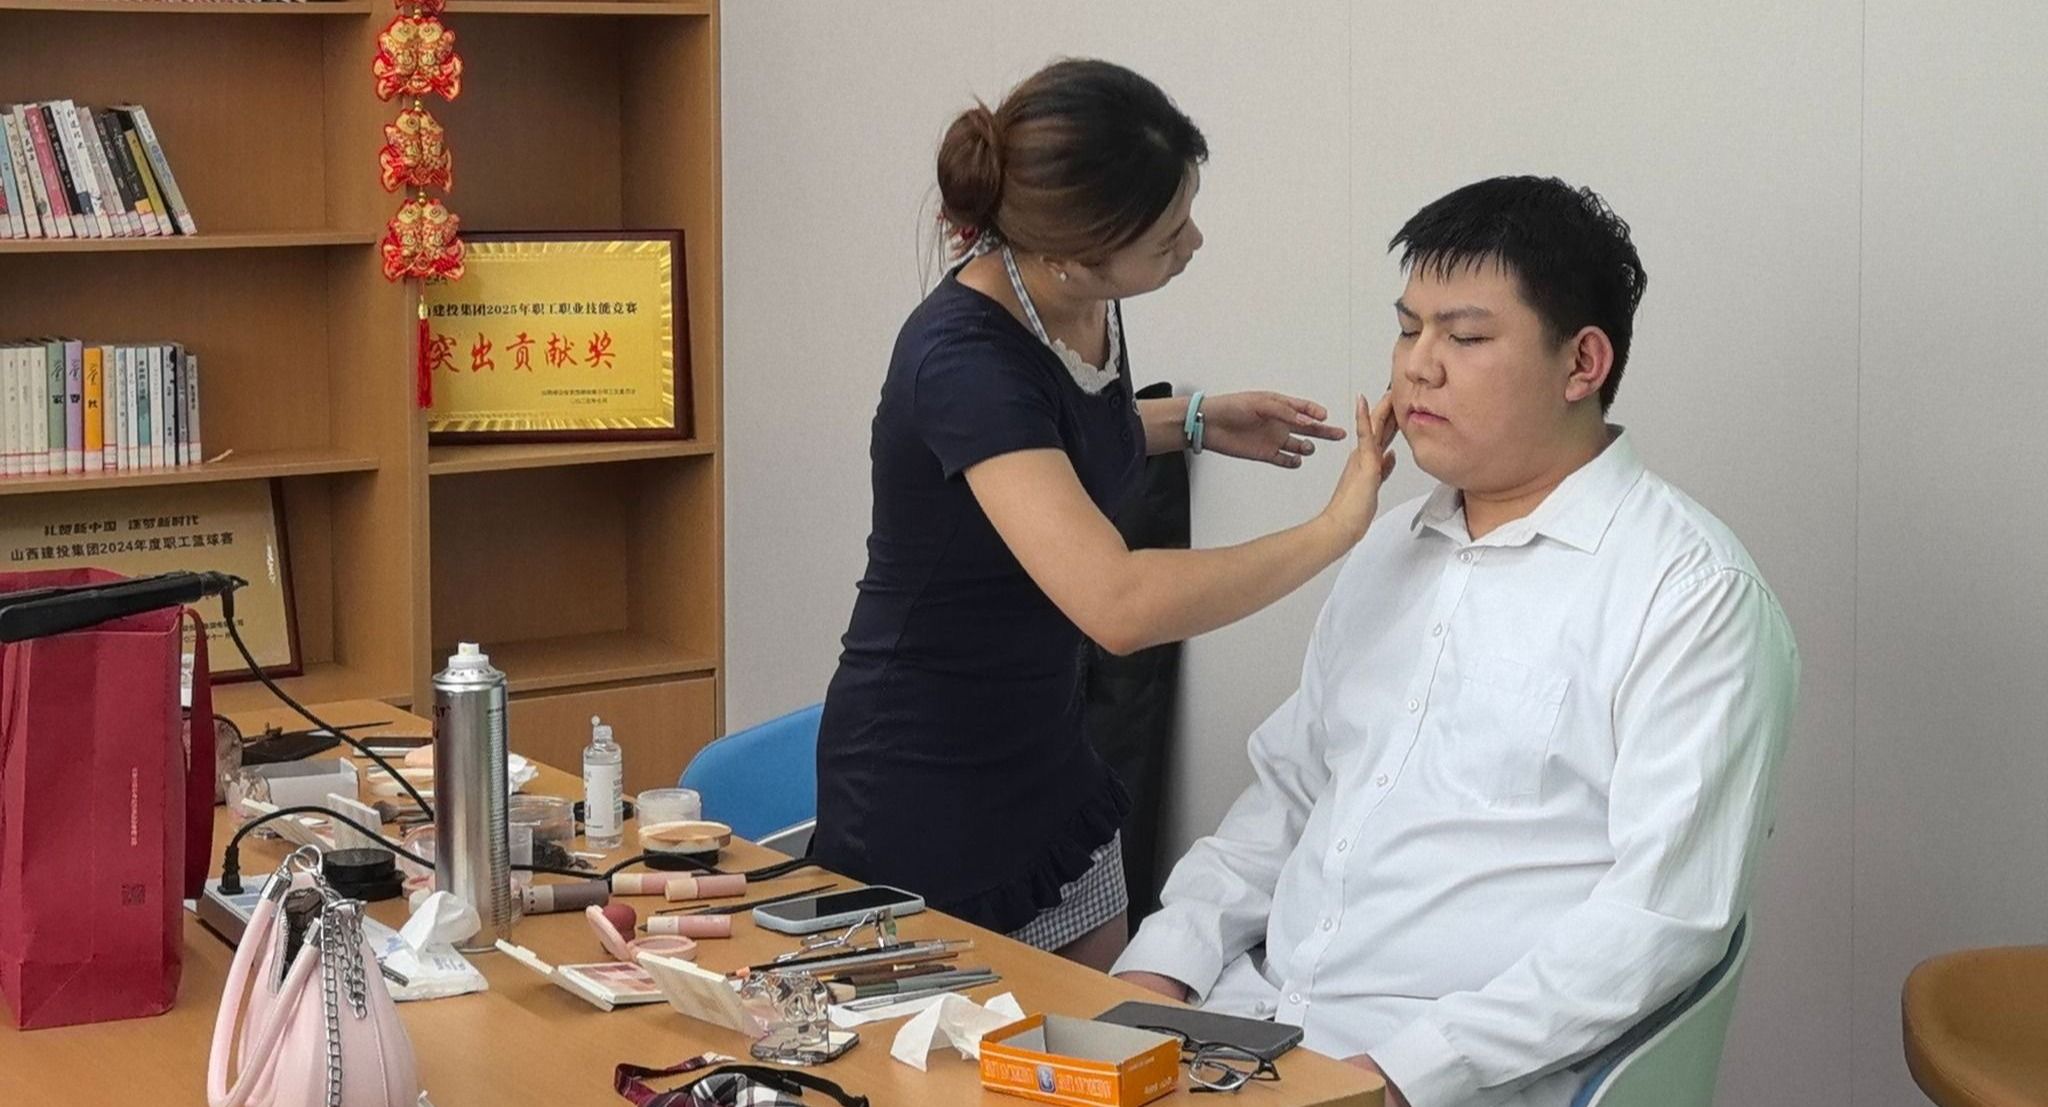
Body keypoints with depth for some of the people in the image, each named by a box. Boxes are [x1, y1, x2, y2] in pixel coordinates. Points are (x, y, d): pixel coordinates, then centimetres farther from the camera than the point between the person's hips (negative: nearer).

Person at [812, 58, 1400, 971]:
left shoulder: (1082, 305, -5)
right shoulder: (964, 357, -29)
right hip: (923, 786, -8)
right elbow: (1118, 604, -41)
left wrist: (1191, 422, 7)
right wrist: (1335, 528, -31)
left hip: (1043, 753, 8)